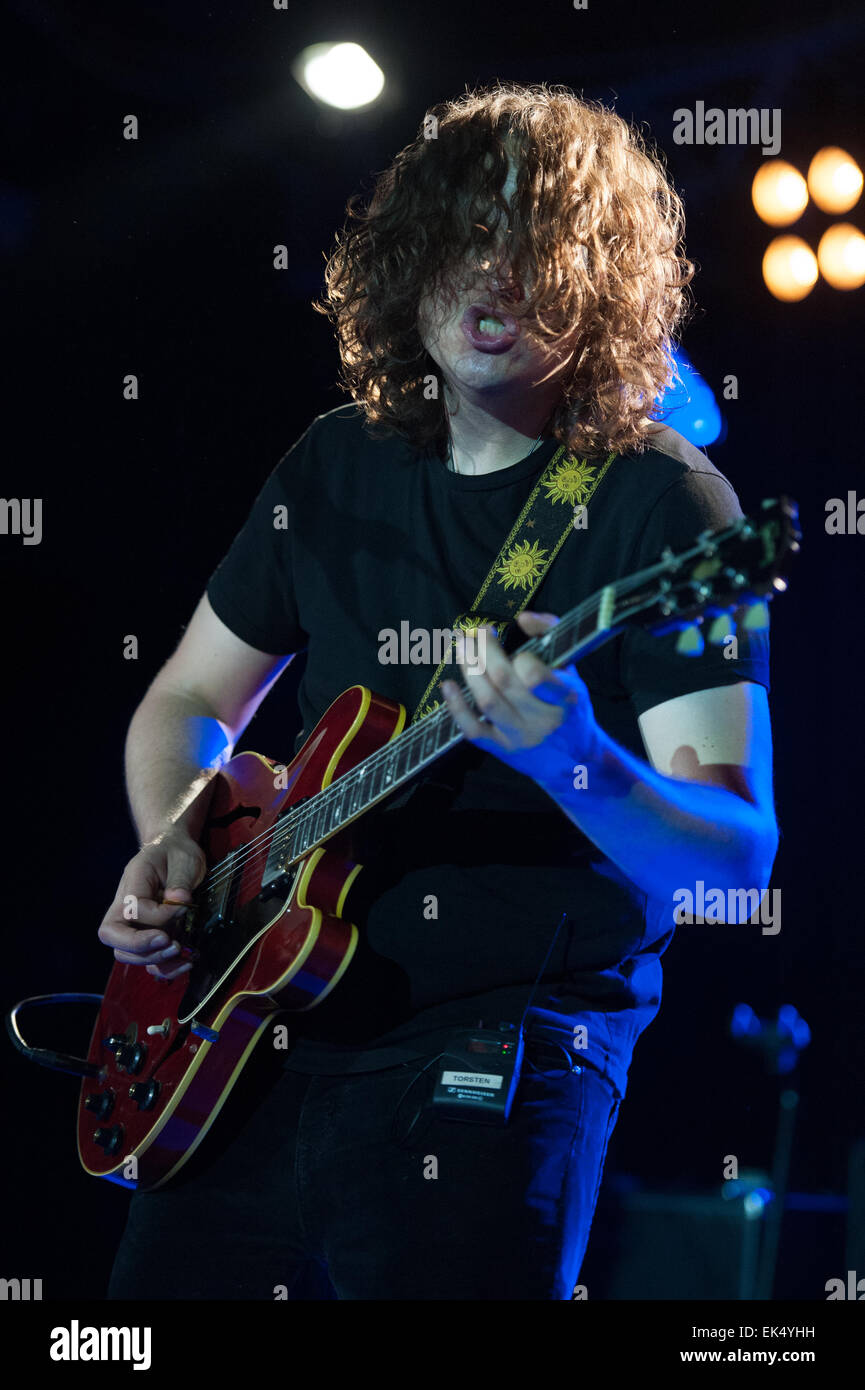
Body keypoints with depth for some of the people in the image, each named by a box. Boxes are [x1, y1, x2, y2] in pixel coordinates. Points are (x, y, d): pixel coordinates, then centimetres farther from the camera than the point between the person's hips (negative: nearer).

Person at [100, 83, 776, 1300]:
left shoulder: (661, 502, -7)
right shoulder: (339, 466, 11)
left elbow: (739, 854, -15)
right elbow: (188, 702, 23)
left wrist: (571, 764, -34)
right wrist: (170, 849, 2)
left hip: (503, 1054, -5)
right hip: (261, 1034, 6)